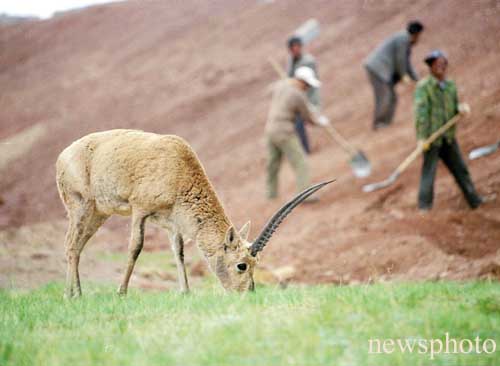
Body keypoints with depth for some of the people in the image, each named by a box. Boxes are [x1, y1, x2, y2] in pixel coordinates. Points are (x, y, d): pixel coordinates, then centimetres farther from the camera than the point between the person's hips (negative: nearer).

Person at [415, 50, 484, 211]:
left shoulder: (450, 86, 8)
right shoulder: (423, 86, -11)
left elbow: (454, 107, 15)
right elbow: (421, 112, -18)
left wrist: (461, 108, -10)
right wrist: (422, 137, -24)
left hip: (448, 137, 6)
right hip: (431, 136, -6)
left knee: (460, 168, 12)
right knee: (429, 169, -4)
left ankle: (473, 199, 21)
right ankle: (425, 205, 5)